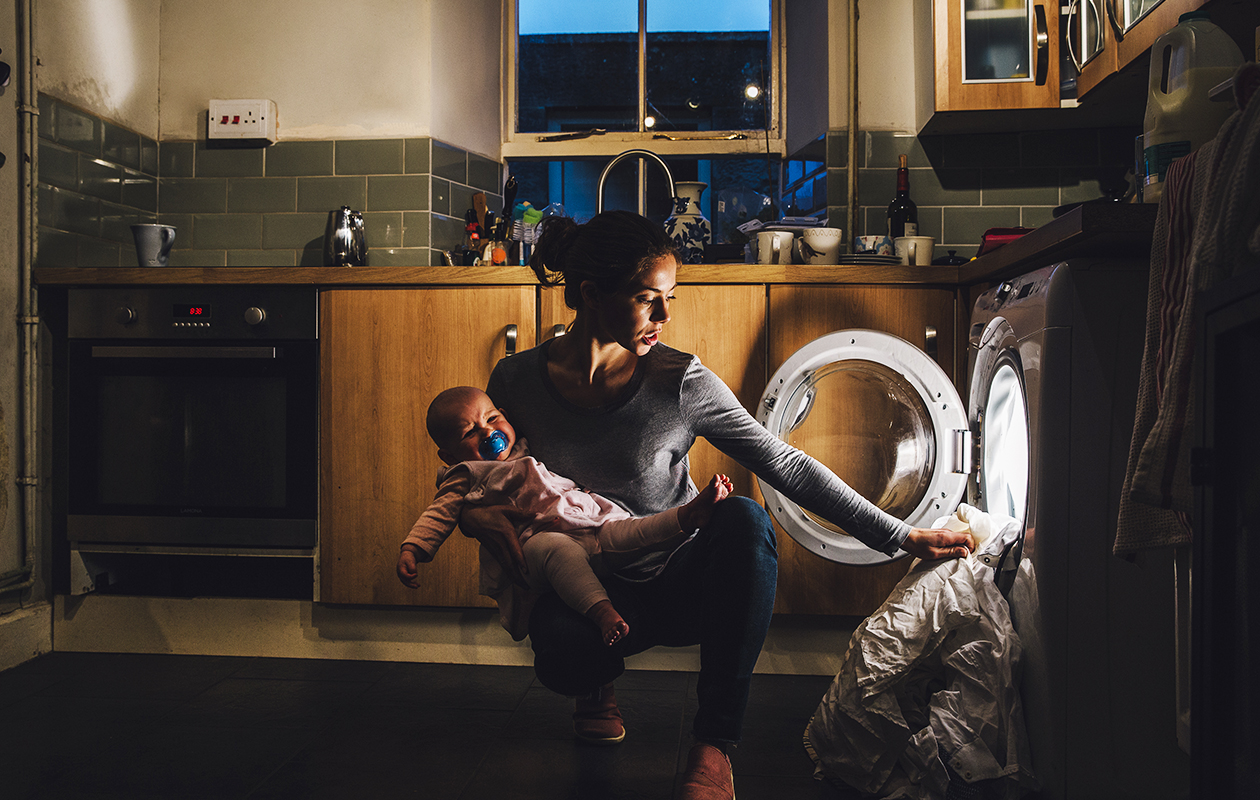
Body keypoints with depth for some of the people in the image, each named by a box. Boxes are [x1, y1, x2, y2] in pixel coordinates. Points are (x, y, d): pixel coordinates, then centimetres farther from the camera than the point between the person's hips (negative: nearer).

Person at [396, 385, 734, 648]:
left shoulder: (531, 450, 32)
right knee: (556, 547, -39)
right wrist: (411, 549, -10)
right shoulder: (465, 478, 17)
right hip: (534, 540, -6)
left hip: (592, 524, 6)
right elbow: (438, 516, 7)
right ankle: (601, 611, -58)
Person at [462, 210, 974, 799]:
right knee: (561, 646, -38)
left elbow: (787, 466, -14)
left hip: (681, 583, 1)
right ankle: (597, 685, 5)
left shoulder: (681, 383, -14)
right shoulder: (517, 381, -9)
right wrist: (477, 515, -19)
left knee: (742, 518, -34)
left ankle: (713, 744, -22)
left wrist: (899, 536, -19)